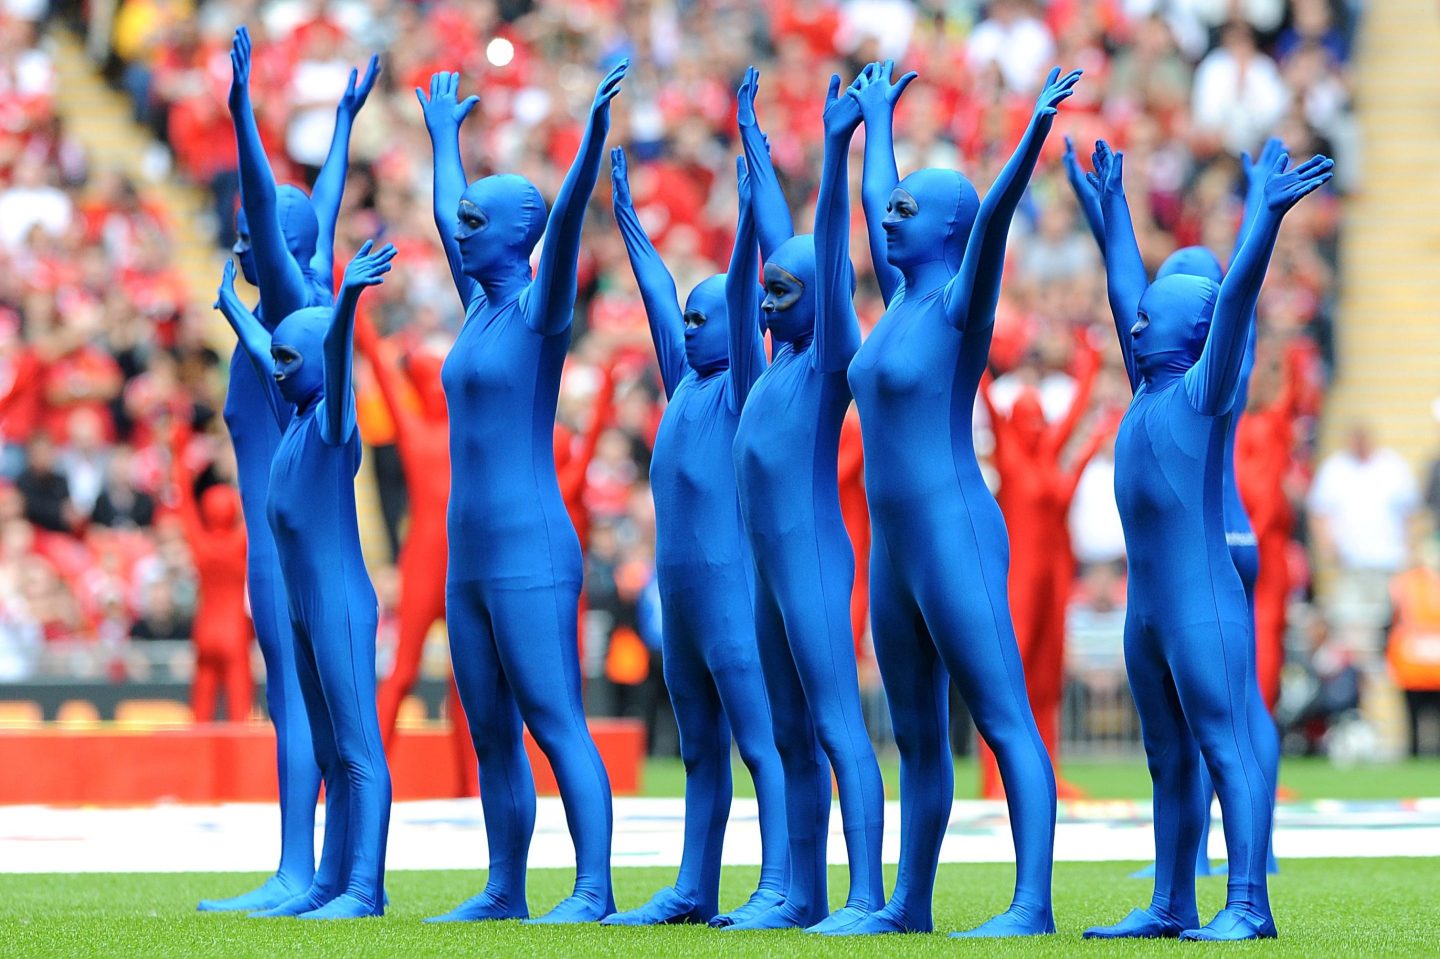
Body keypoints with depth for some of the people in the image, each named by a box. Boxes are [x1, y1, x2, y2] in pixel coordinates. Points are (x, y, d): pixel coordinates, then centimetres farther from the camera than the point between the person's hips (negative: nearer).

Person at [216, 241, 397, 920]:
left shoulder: (332, 420, -9)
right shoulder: (294, 417, 15)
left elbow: (336, 355, -27)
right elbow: (259, 349, 31)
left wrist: (347, 300, -44)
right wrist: (231, 305, 48)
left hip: (341, 608, -9)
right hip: (304, 610, 9)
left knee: (359, 751, -10)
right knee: (333, 753, 10)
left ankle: (364, 889, -15)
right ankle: (338, 881, 13)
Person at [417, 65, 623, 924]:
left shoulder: (541, 308, -6)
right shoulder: (480, 303, 16)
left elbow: (568, 217, -20)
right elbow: (444, 216, 32)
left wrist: (597, 127, -31)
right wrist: (445, 137, 42)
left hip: (532, 555, -8)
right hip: (471, 561, 8)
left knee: (556, 724, -11)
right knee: (492, 736, 9)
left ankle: (595, 890, -14)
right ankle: (505, 892, 14)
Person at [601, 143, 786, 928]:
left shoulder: (740, 387, -5)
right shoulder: (685, 382, 15)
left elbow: (742, 296, -15)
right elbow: (658, 294, 23)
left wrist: (748, 205, -23)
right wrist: (625, 213, 30)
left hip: (731, 586, -9)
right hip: (679, 591, 9)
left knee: (760, 743, -10)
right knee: (700, 752, 12)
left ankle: (778, 888, -14)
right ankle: (693, 891, 15)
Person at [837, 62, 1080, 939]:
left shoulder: (961, 302, -7)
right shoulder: (904, 295, 15)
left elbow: (994, 215, -23)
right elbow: (872, 200, 31)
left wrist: (1036, 131, -35)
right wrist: (876, 122, 43)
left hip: (956, 538, -9)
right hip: (896, 547, 9)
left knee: (1005, 724, -11)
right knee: (917, 737, 12)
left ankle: (1034, 906, -17)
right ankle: (909, 906, 18)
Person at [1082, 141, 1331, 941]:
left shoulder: (1205, 388, -3)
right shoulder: (1149, 388, 17)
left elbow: (1237, 296, -15)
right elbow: (1124, 288, 27)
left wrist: (1269, 215, -24)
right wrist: (1112, 203, 34)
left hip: (1204, 600, -9)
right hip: (1148, 607, 9)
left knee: (1227, 747, -12)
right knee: (1170, 760, 11)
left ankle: (1248, 905, -17)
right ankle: (1172, 906, 15)